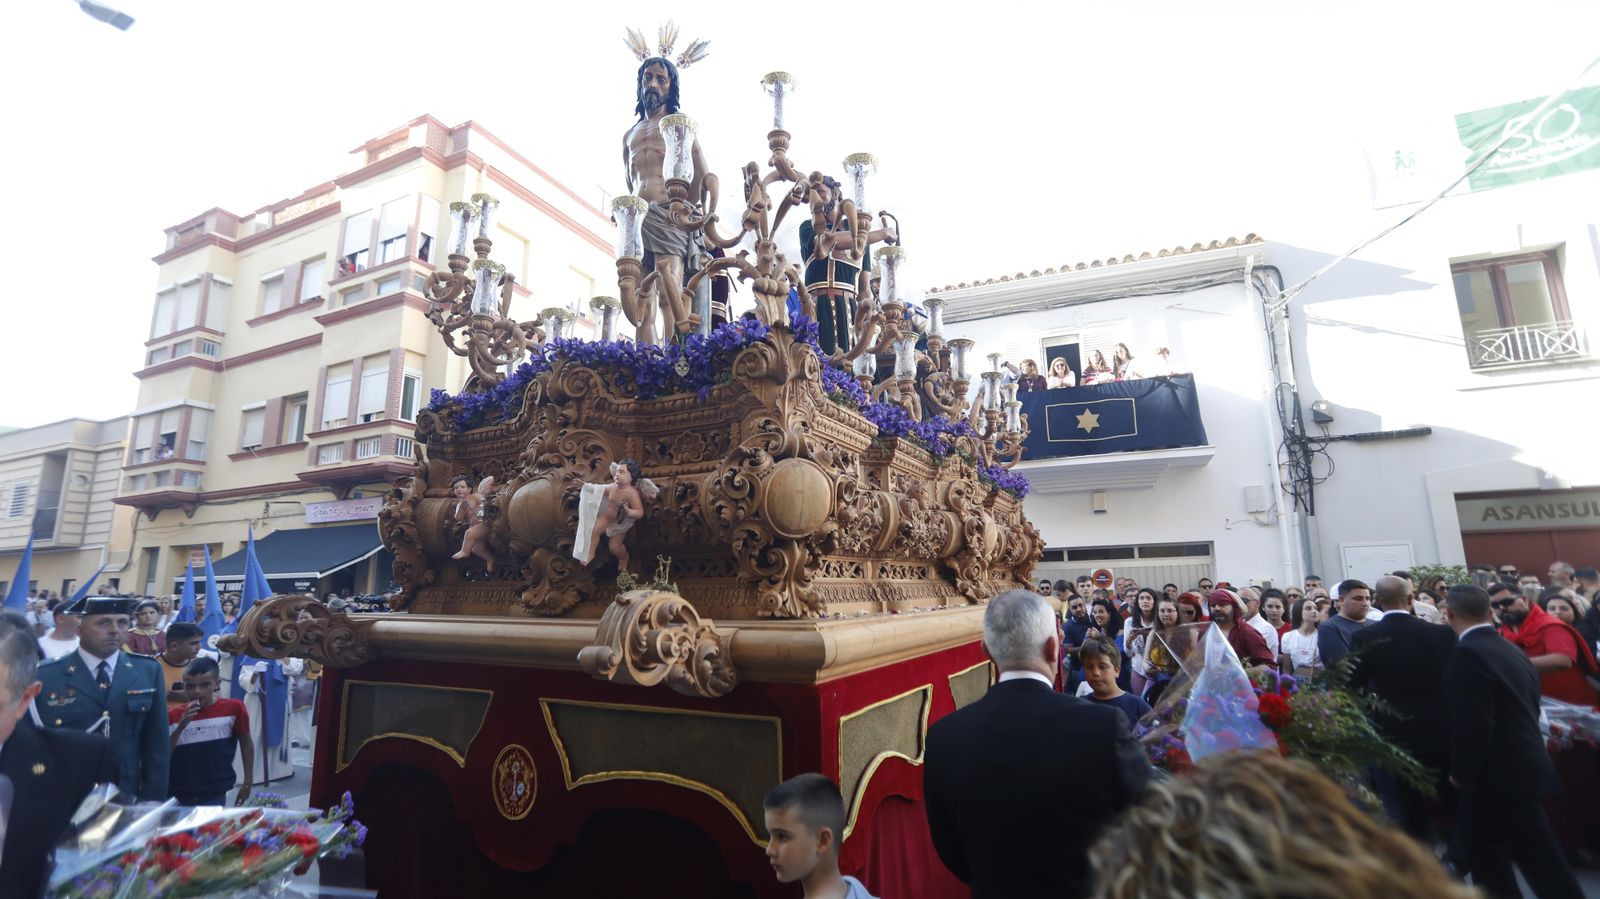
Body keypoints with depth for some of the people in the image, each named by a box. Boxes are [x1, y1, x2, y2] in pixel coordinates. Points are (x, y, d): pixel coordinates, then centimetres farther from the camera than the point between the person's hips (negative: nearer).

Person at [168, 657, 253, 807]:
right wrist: (180, 728, -18)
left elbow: (246, 743, 2)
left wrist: (247, 783, 4)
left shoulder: (233, 708, -8)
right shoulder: (173, 716, -3)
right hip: (177, 797, 3)